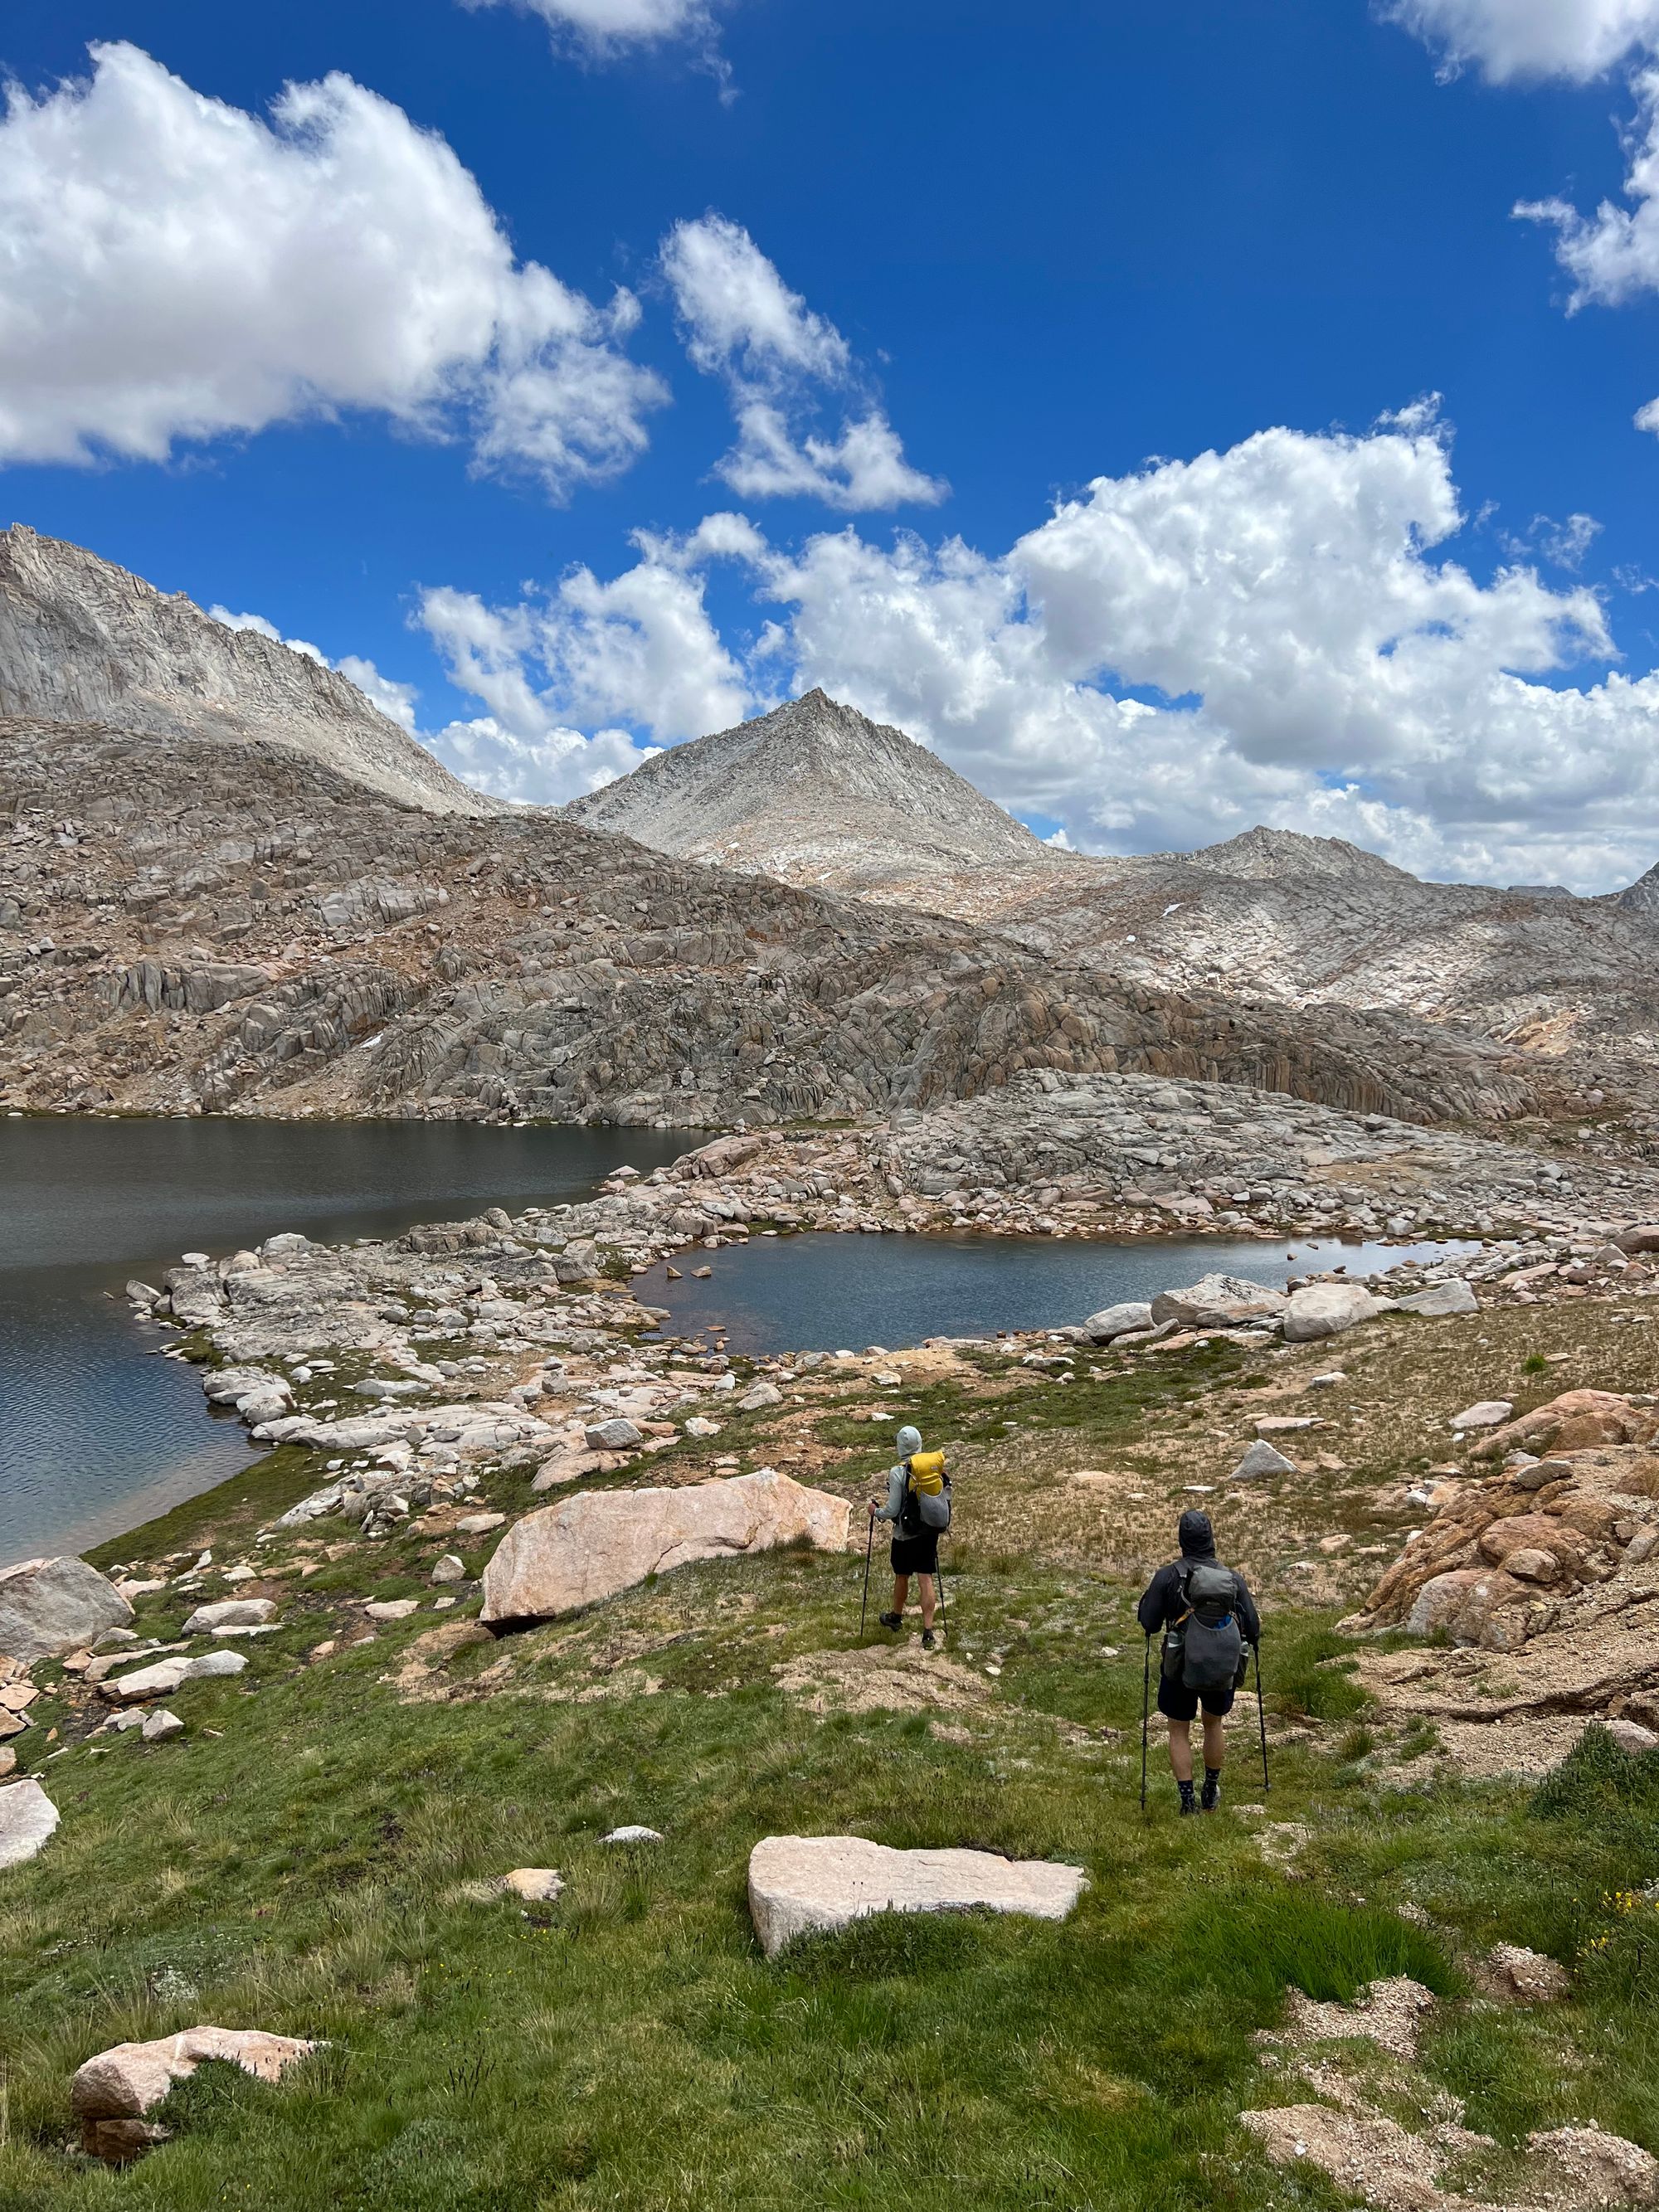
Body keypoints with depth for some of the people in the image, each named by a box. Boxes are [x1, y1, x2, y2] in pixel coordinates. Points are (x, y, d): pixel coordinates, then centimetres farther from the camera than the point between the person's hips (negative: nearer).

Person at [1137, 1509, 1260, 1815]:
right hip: (1222, 1670, 2)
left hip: (1180, 1667, -2)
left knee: (1179, 1732, 15)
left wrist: (1149, 1599, 10)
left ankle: (1187, 1801, 9)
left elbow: (1149, 1624, -10)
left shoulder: (1168, 1575, -12)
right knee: (1213, 1723, 26)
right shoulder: (1233, 1578, -5)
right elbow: (1252, 1627, -4)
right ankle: (1211, 1794, 36)